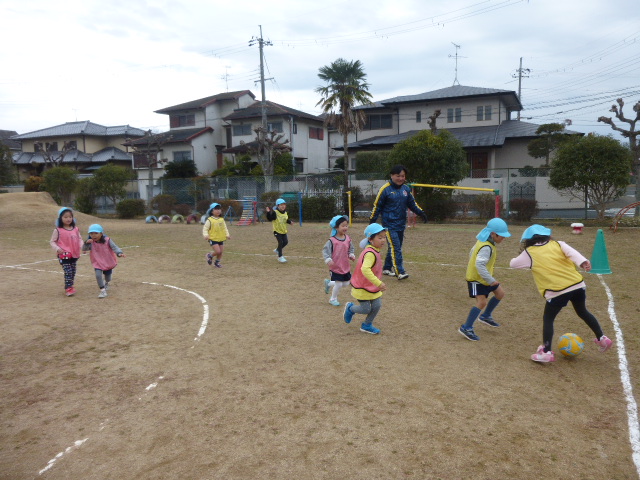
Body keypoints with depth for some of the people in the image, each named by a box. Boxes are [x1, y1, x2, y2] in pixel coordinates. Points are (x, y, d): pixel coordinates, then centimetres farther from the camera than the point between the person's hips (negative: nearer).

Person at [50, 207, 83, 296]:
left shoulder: (75, 229, 6)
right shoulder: (58, 230, -6)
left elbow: (80, 239, 14)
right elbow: (52, 241, -1)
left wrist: (82, 246, -5)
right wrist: (57, 248, -18)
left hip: (74, 254, 5)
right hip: (64, 255, -5)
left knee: (73, 272, 13)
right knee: (68, 272, -10)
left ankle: (70, 287, 29)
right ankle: (68, 289, -3)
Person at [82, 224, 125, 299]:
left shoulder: (107, 240, -18)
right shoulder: (91, 242, -11)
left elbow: (114, 247, -25)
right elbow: (84, 249, -15)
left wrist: (119, 253, -44)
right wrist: (86, 243, -35)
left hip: (108, 262, 0)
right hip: (98, 263, 0)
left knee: (107, 275, 18)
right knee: (98, 275, -20)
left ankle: (106, 283, 55)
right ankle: (102, 290, -6)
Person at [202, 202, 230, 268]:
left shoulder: (222, 220, 7)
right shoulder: (209, 220, -8)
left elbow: (225, 228, 16)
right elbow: (205, 228, -8)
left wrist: (227, 235, 3)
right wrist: (206, 235, -23)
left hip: (221, 239, 6)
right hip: (213, 239, -6)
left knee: (221, 252, 7)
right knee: (218, 251, -15)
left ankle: (217, 262, 27)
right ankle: (210, 256, 14)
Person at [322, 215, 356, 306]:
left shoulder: (348, 238, 0)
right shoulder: (332, 240, -17)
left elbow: (351, 248, 13)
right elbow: (325, 250, -14)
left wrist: (351, 255, -5)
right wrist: (328, 260, -27)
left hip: (346, 267, 6)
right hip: (335, 267, -6)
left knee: (346, 283, 13)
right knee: (339, 284, -2)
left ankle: (328, 283, 36)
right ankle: (333, 299, 26)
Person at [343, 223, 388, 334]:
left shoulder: (374, 251, 3)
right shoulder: (370, 254, -28)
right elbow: (365, 269, -42)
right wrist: (378, 283, -43)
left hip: (372, 287, 9)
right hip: (362, 288, -9)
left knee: (377, 305, 5)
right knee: (366, 309, 1)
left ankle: (367, 325, 24)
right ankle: (350, 308, 31)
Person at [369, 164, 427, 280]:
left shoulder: (406, 189, 8)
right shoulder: (385, 189, -9)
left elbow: (412, 203, 17)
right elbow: (377, 206, -4)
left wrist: (420, 212, 3)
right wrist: (372, 221, -3)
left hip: (401, 224, 7)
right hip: (389, 224, -6)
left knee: (396, 248, 12)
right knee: (395, 248, -12)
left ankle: (387, 268, 26)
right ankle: (400, 272, -12)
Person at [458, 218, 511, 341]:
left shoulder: (483, 241, 3)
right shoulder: (486, 248, -27)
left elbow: (472, 253, 15)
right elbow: (480, 265, -35)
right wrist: (491, 280, -29)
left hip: (483, 277, 10)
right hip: (476, 279, -10)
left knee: (500, 293, 15)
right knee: (482, 302, -15)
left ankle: (485, 316, 30)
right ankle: (466, 328, -7)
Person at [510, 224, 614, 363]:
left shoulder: (529, 253, 3)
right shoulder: (557, 244, 10)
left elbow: (513, 263, 15)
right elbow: (571, 251, -8)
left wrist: (521, 256, 35)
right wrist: (582, 262, -23)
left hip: (556, 291, -4)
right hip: (577, 285, 4)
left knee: (548, 319, 10)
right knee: (583, 312, 28)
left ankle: (547, 352, 4)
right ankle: (602, 339, 37)